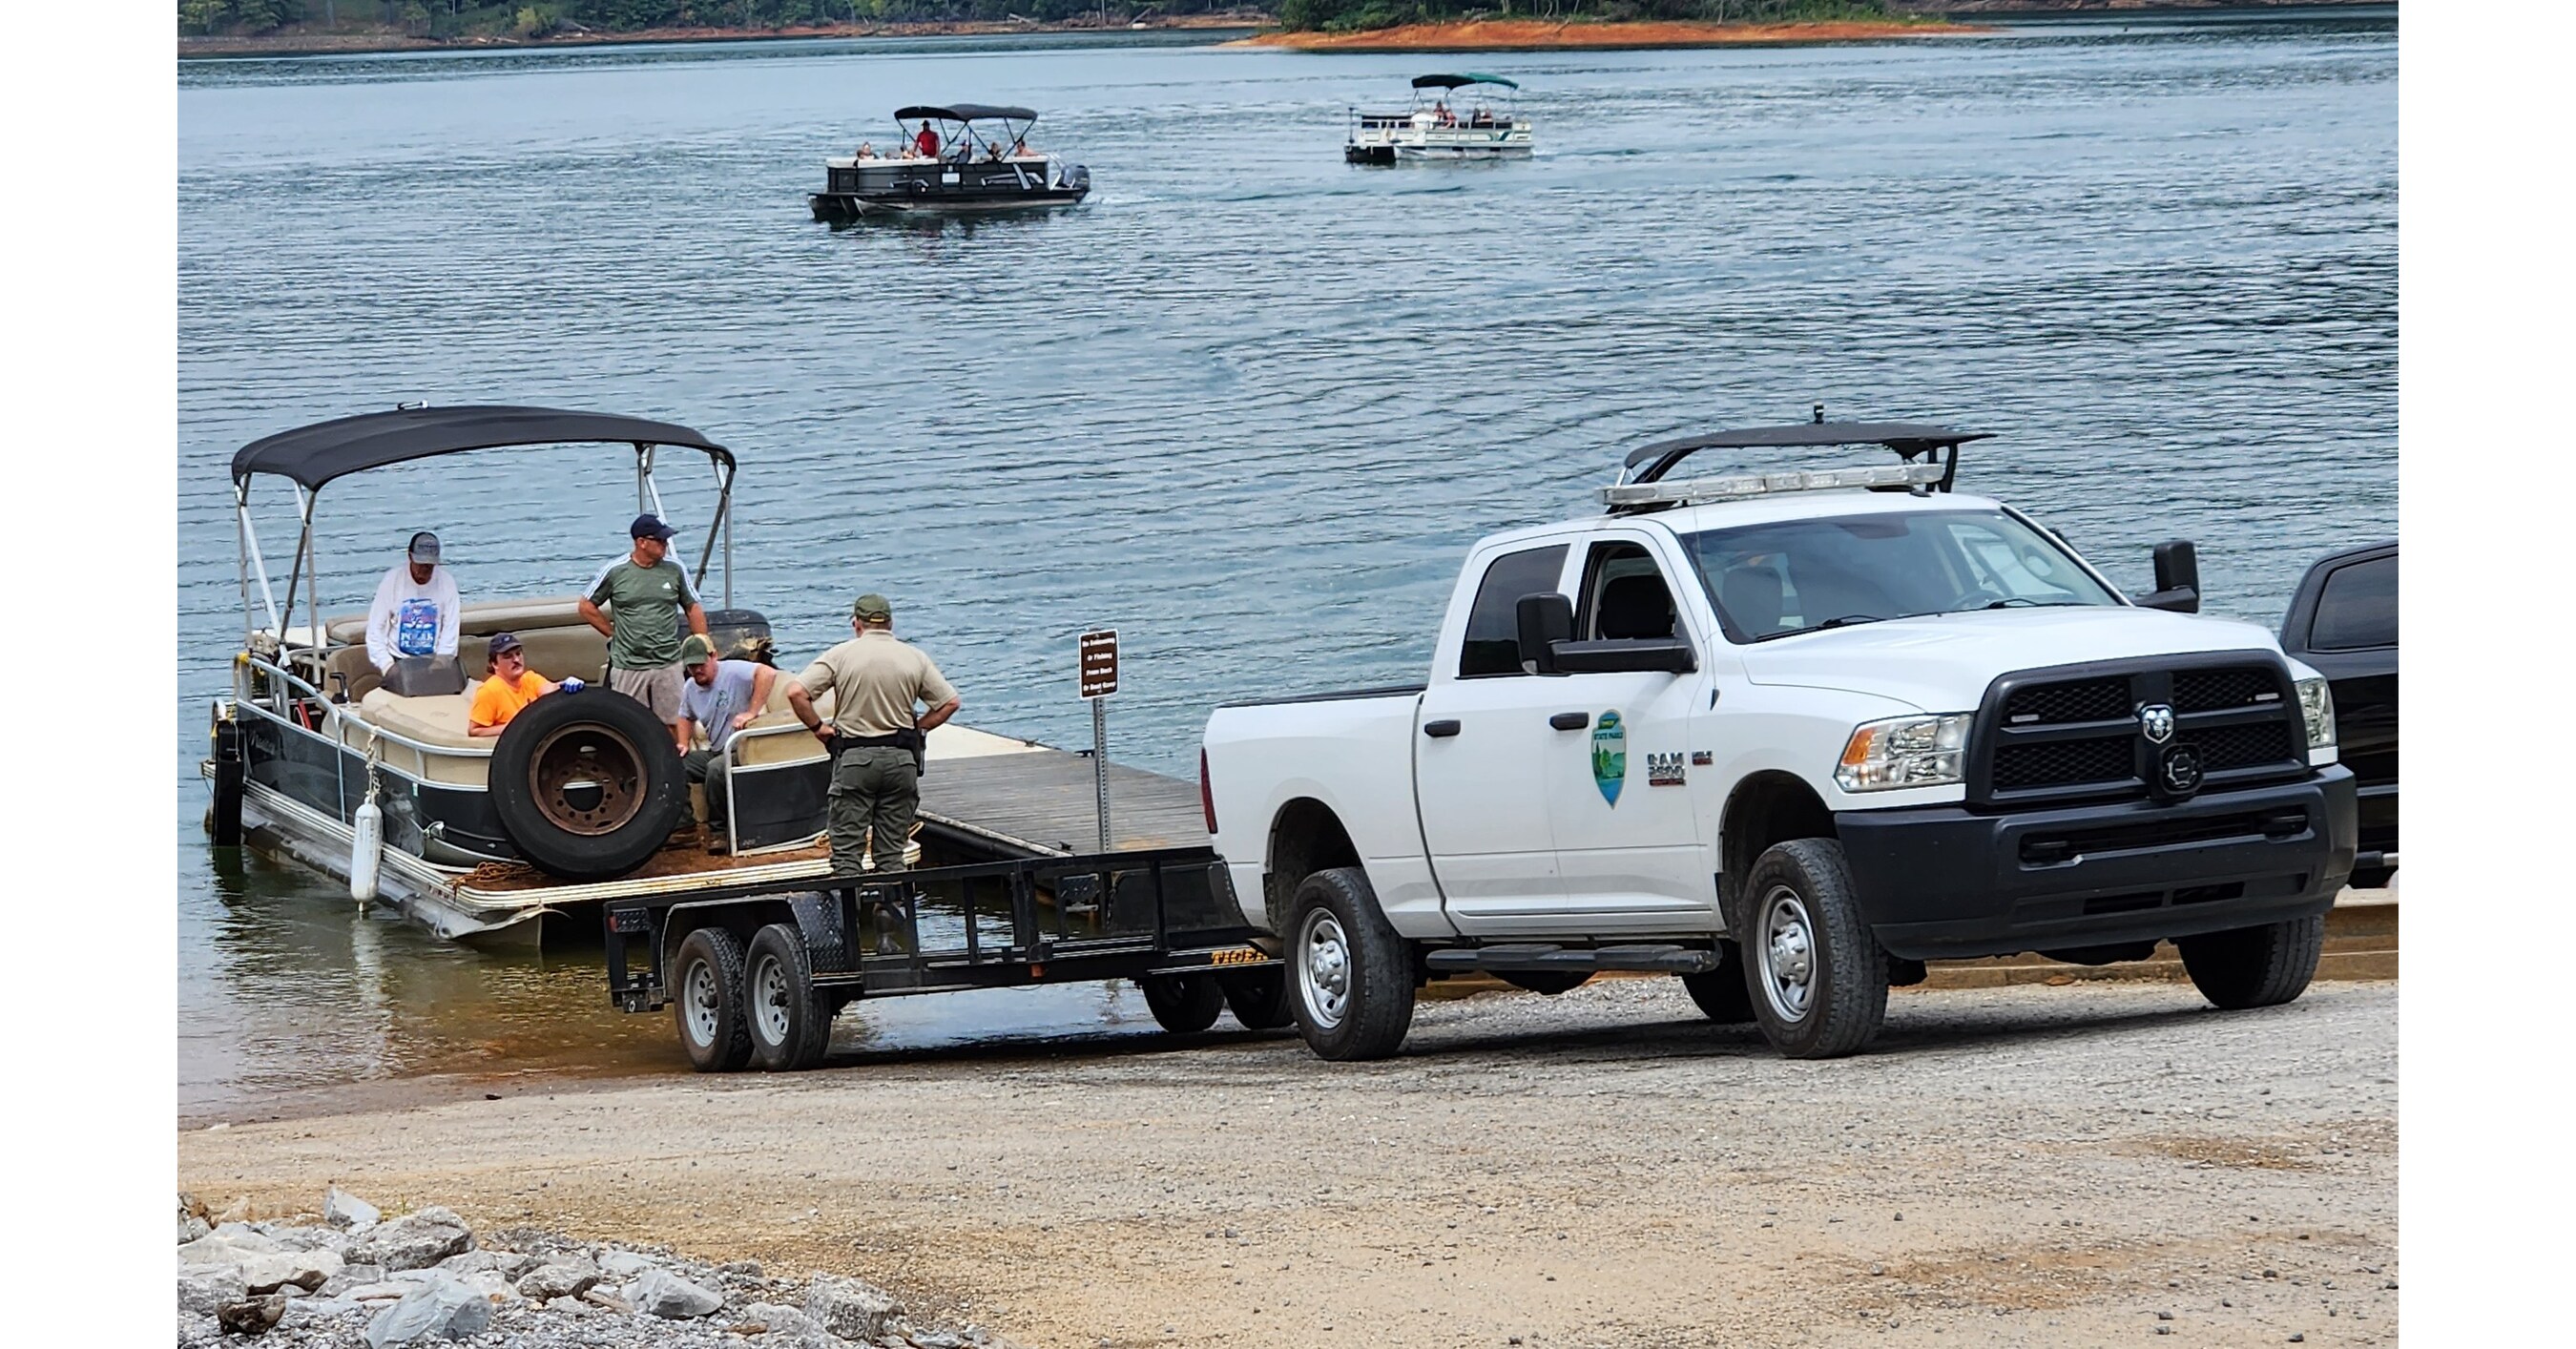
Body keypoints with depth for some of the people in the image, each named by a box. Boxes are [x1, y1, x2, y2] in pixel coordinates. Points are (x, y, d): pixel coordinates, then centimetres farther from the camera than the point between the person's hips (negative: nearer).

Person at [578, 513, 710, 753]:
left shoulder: (674, 570, 4)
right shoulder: (615, 572, -2)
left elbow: (693, 611, 11)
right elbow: (586, 607, 8)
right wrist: (615, 634, 3)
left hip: (669, 664, 1)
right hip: (627, 667, -1)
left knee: (675, 724, -1)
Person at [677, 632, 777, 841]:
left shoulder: (733, 672, -15)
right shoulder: (690, 688, 10)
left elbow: (768, 674, -32)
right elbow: (686, 717, 30)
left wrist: (751, 713, -32)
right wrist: (683, 744, 11)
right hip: (714, 752, 8)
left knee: (716, 768, -37)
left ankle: (719, 830, -22)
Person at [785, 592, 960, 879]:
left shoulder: (840, 655, -2)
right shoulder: (914, 658, 4)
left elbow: (796, 692, -10)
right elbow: (949, 702, 3)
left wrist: (817, 727, 2)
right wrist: (917, 727, 12)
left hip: (854, 757, -2)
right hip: (901, 758, 2)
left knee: (846, 849, 1)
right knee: (892, 852, 9)